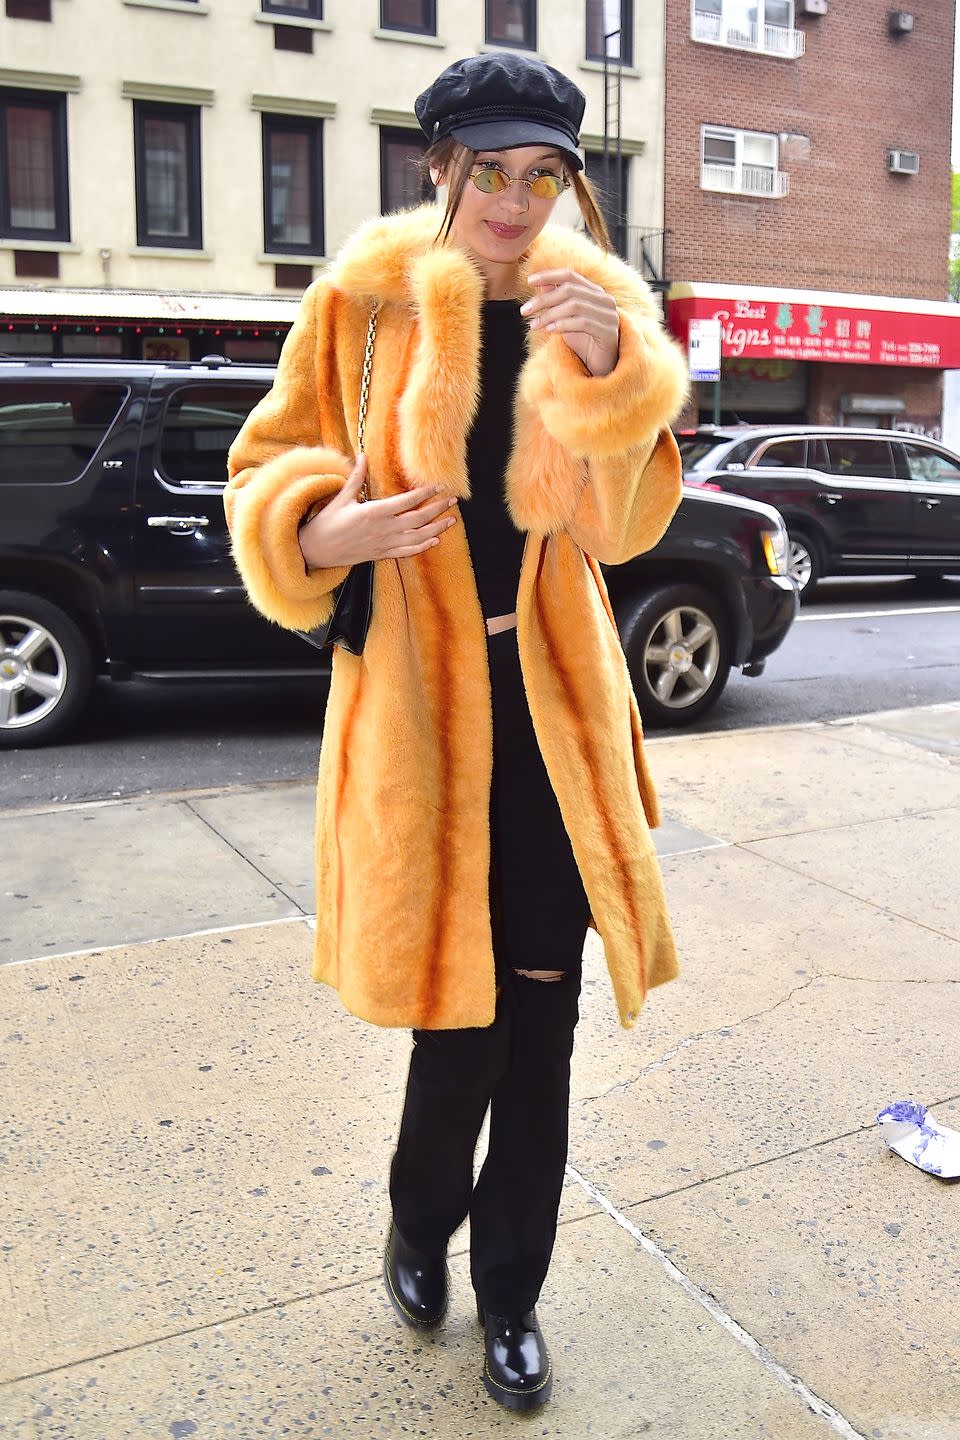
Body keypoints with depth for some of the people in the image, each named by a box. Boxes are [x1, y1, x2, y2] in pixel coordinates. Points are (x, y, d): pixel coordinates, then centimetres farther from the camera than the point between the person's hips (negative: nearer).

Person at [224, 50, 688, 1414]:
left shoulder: (602, 304, 5)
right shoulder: (366, 302, -2)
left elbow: (626, 521, -1)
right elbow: (270, 473, 3)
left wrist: (608, 369, -18)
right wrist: (333, 527, -19)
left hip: (553, 707, 3)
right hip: (418, 706, -2)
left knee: (540, 1020, 8)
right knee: (461, 1024, 4)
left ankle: (511, 1296, 32)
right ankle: (420, 1226, 38)